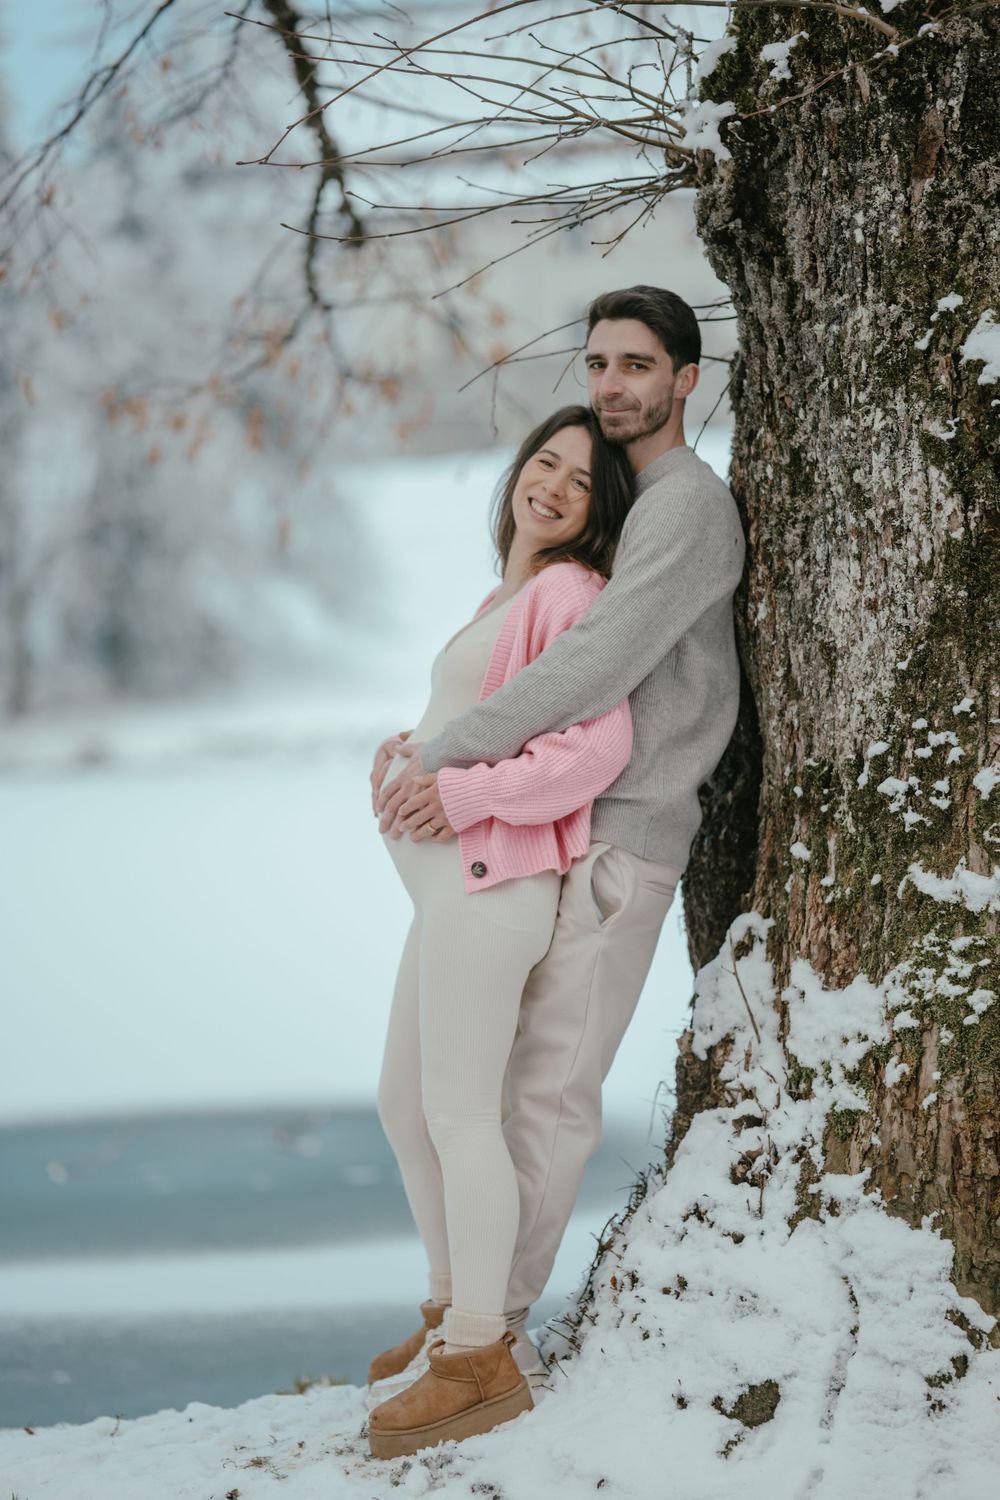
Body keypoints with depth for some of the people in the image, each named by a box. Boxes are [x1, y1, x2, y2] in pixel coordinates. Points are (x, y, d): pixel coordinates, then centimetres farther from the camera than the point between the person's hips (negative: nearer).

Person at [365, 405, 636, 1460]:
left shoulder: (569, 591, -9)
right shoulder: (507, 598, 20)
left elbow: (601, 746, -19)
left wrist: (459, 794, -17)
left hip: (489, 882, -10)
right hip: (449, 887, 10)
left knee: (457, 1110, -7)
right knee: (403, 1103, 17)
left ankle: (481, 1362, -1)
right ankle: (454, 1308, 30)